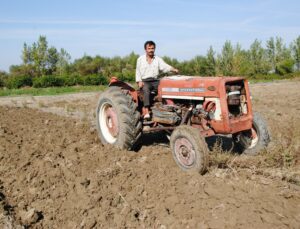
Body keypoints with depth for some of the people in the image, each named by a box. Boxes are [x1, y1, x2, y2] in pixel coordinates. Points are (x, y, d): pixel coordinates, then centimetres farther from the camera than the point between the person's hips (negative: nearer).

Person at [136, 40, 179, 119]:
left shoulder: (158, 59, 13)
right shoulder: (140, 59, 12)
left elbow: (164, 67, -4)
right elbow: (138, 71, 10)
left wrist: (173, 69, -24)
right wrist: (139, 82, -6)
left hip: (155, 81, 3)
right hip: (145, 81, -2)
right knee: (146, 90, -35)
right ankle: (146, 112, -44)